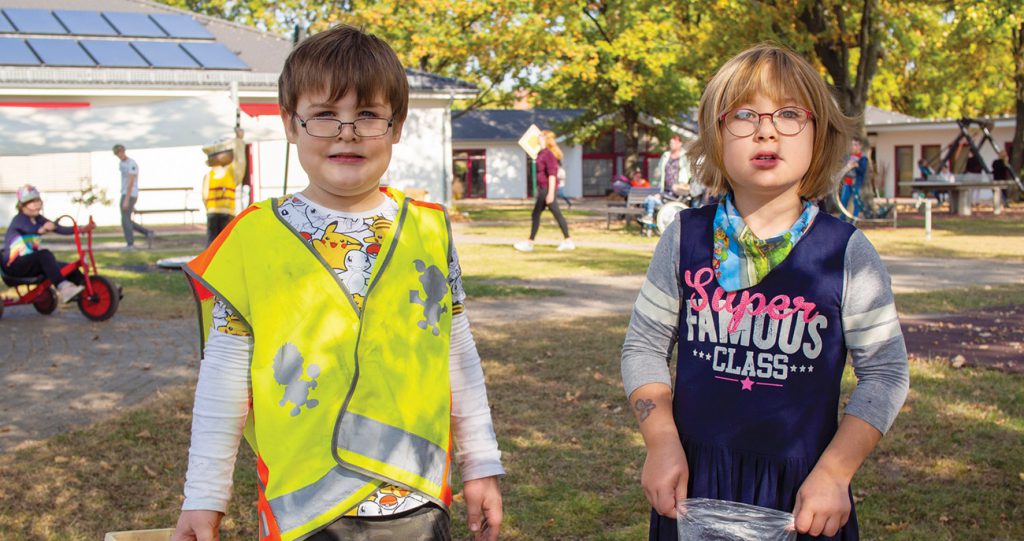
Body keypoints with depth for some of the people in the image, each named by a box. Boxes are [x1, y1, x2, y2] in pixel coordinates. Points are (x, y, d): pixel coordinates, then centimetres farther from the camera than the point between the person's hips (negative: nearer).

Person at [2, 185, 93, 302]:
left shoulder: (38, 219, 9)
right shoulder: (19, 219, -13)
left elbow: (59, 229, 1)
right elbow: (30, 229, -36)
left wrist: (82, 229, -12)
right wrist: (42, 229, -58)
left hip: (30, 263, 8)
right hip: (14, 264, -8)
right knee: (44, 254, -35)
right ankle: (63, 288, -46)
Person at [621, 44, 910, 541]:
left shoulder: (846, 252, -6)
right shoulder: (685, 239, -2)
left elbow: (885, 372, -2)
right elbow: (644, 346, 4)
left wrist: (834, 472, -10)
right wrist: (661, 443, -7)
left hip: (801, 491, -1)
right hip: (693, 482, 1)